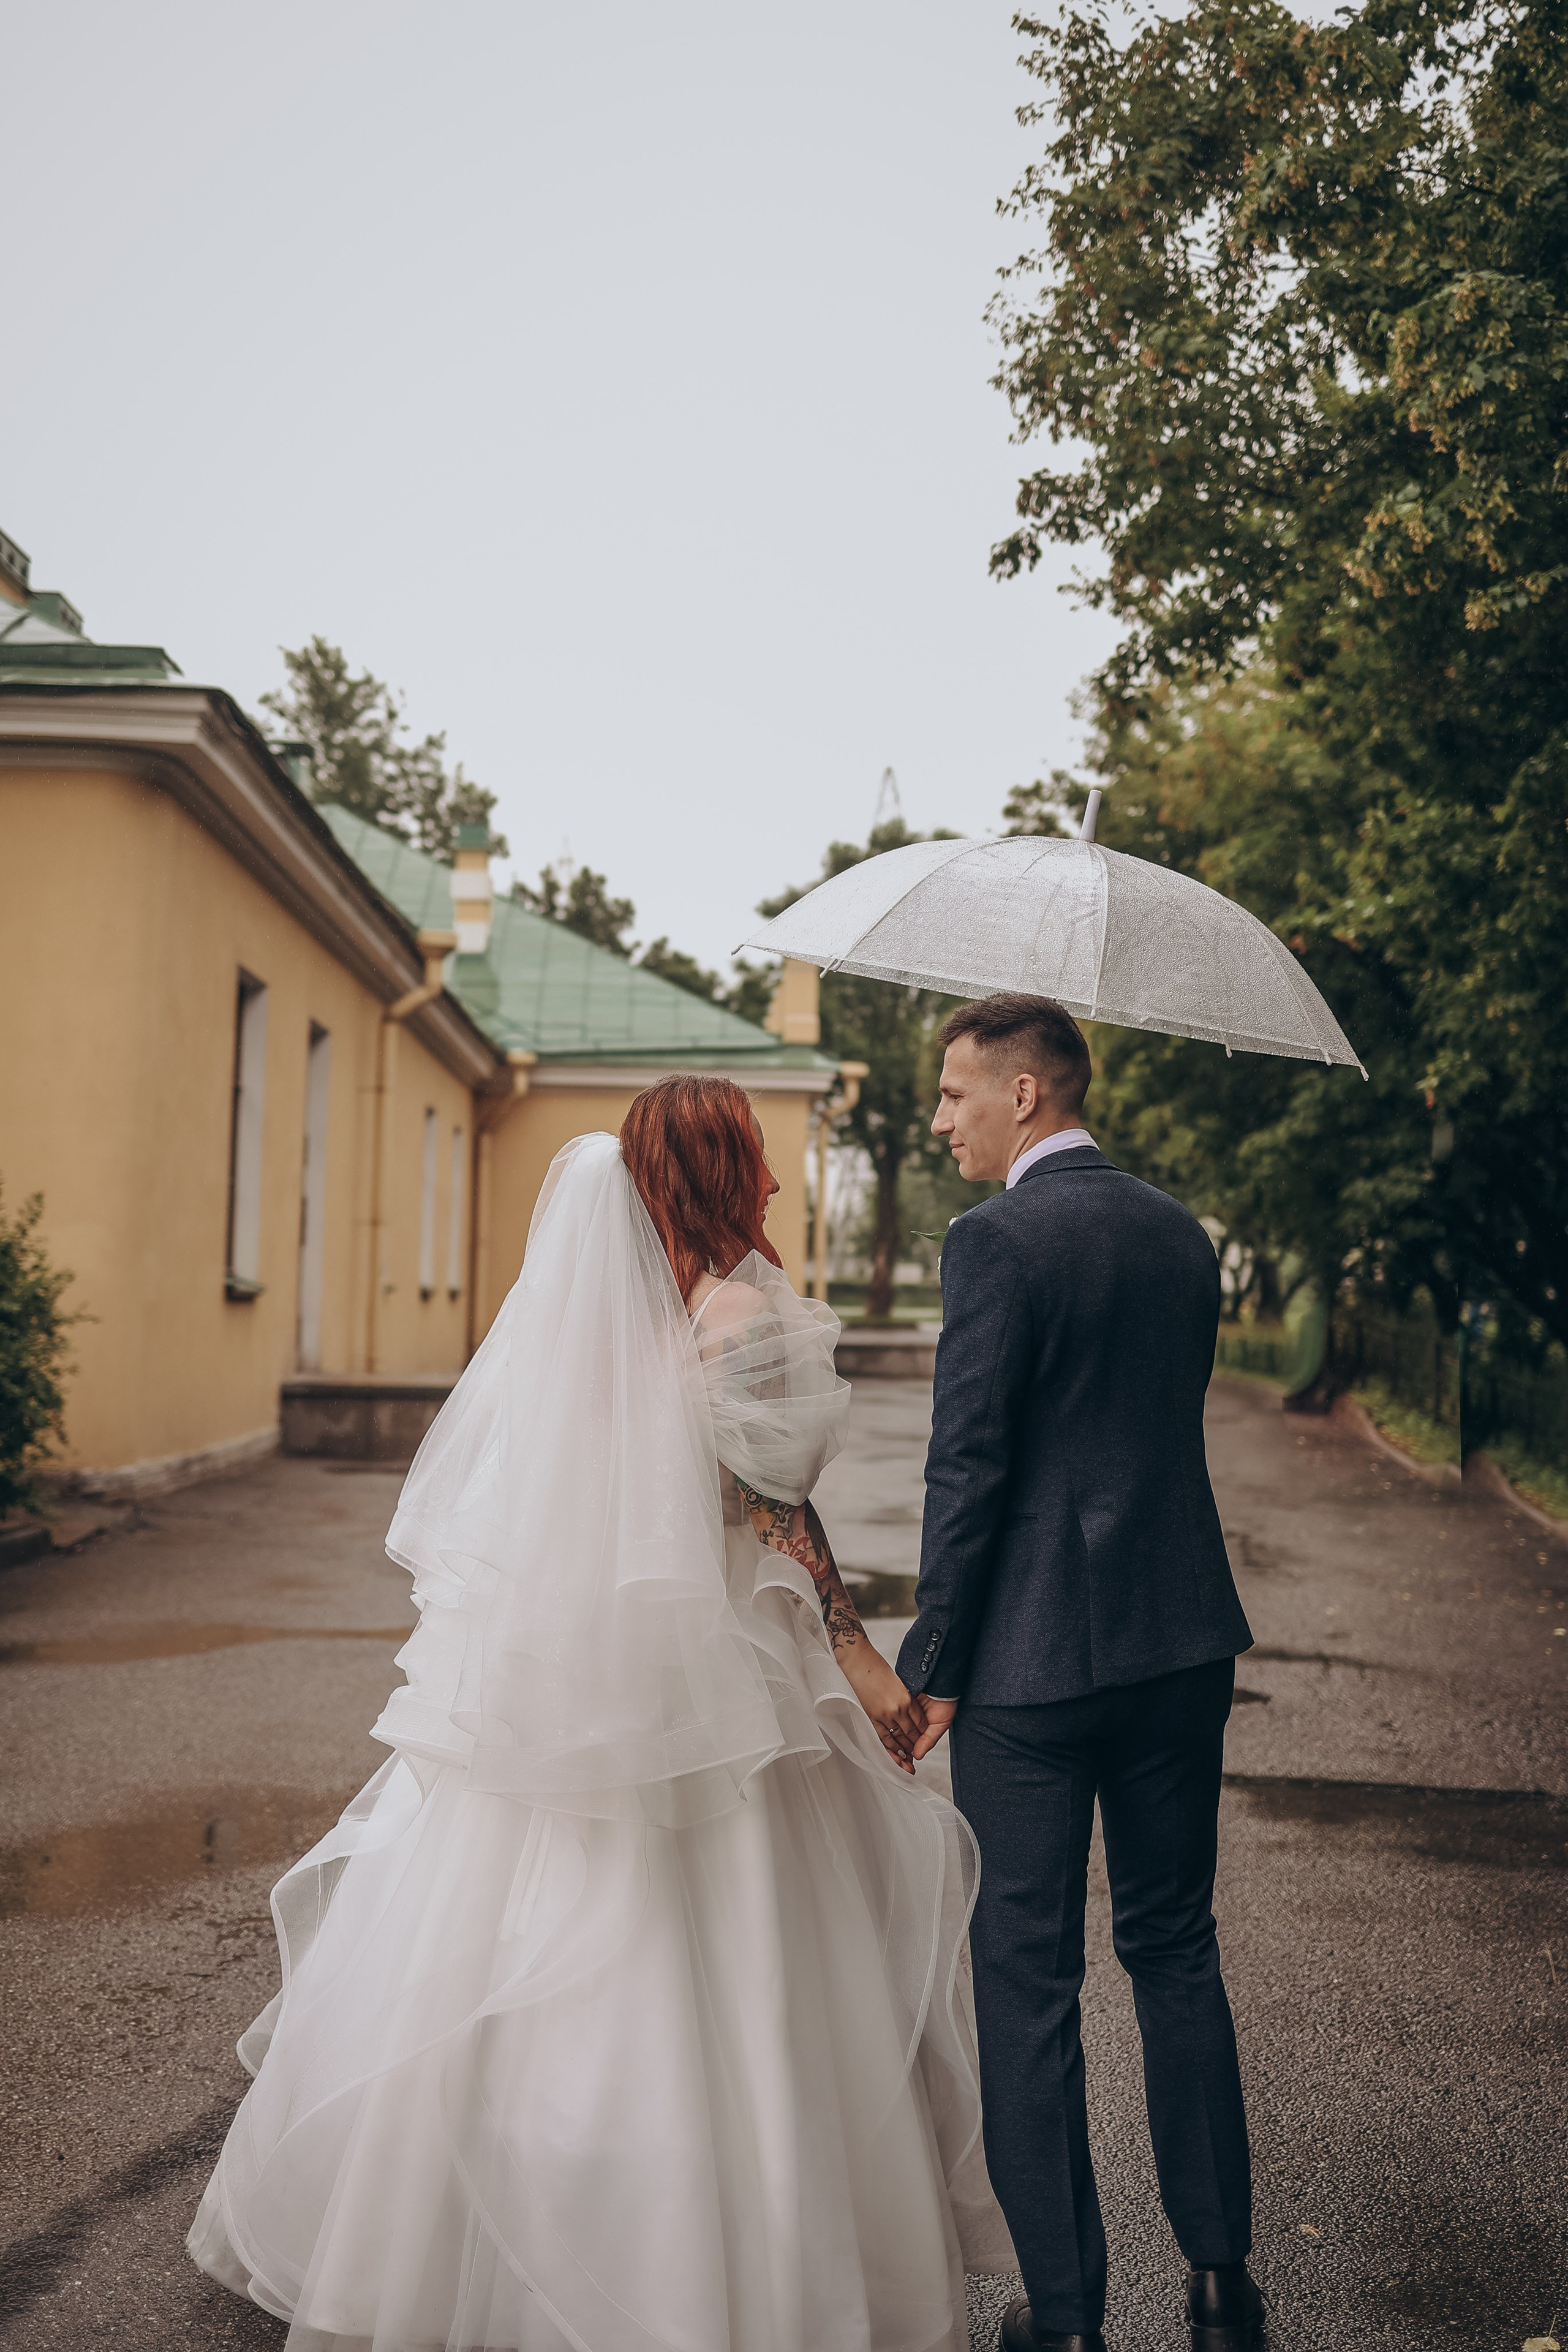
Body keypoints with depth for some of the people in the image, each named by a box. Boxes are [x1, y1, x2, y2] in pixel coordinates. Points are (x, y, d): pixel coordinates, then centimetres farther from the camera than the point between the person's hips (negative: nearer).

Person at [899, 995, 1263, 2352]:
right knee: (1176, 1951, 19)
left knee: (1027, 1979, 7)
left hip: (1034, 1656, -7)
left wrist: (933, 1664, -8)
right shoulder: (1181, 1233, 8)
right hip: (1184, 1645, 7)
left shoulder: (998, 1240, -14)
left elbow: (969, 1464, -16)